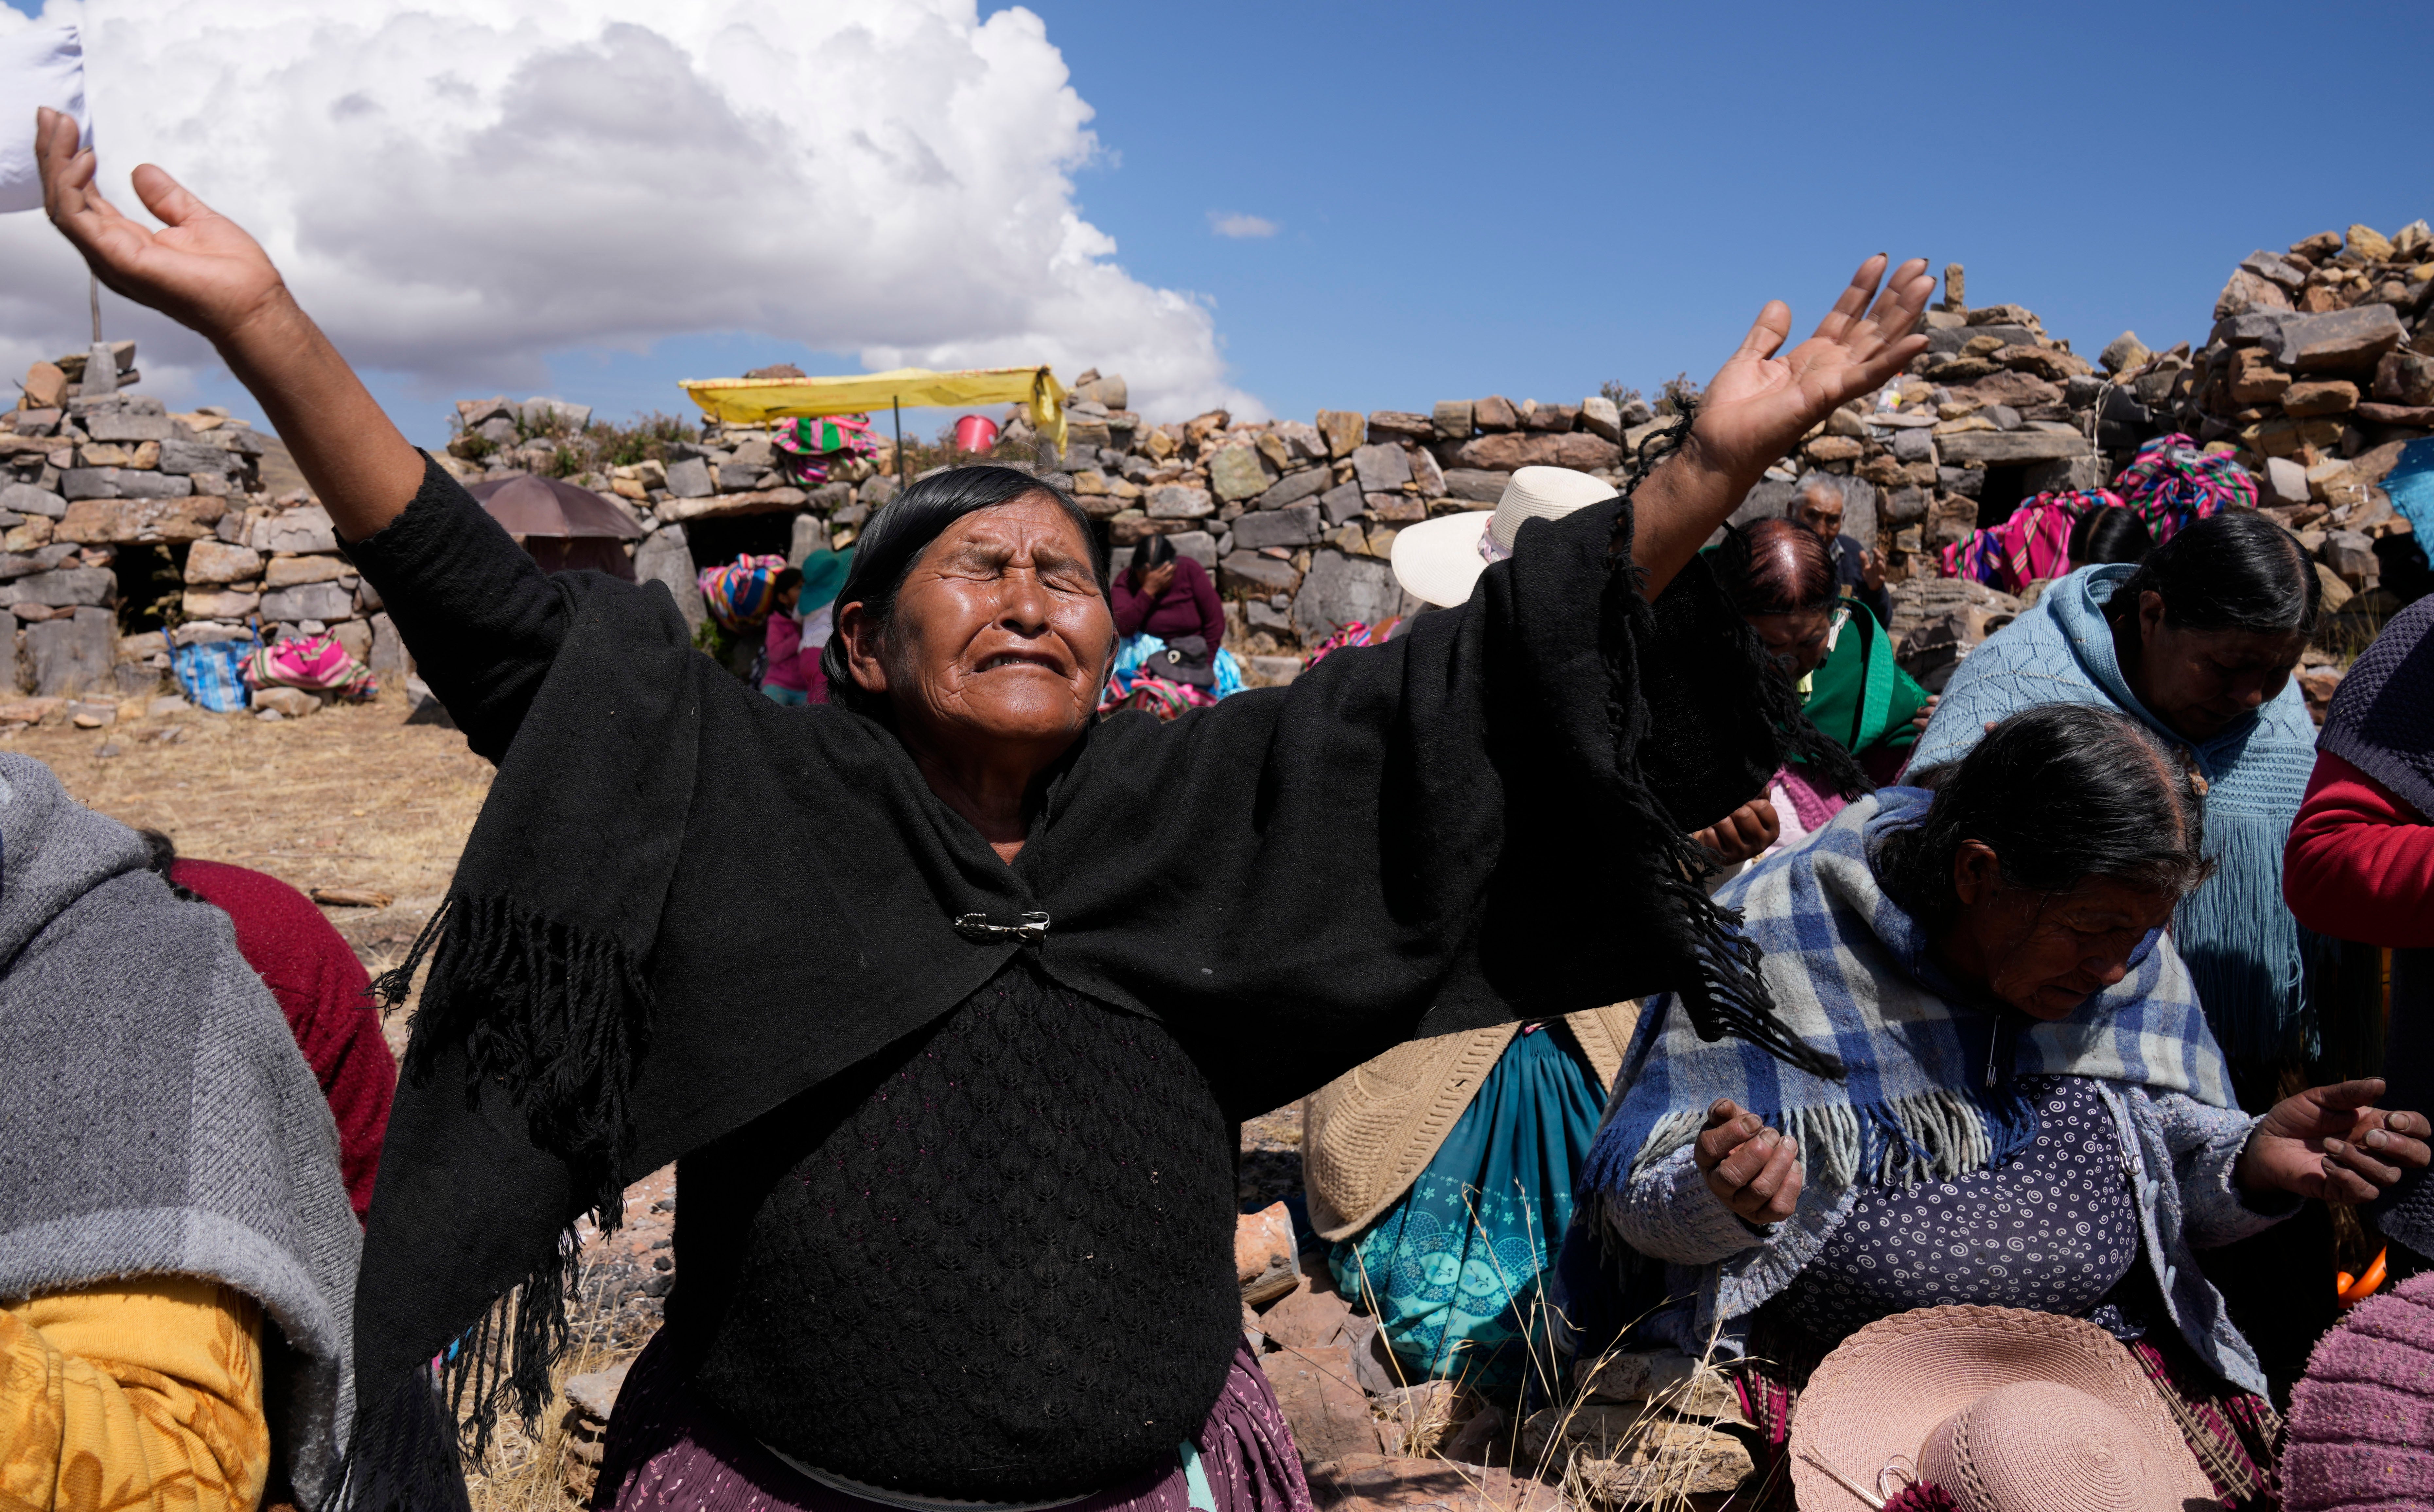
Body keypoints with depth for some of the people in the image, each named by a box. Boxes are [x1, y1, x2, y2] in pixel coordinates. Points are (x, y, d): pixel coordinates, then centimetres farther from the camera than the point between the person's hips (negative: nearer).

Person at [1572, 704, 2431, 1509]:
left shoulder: (2134, 960, -2)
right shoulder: (1774, 946, -15)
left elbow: (2166, 1169, 9)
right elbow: (1635, 1200, -10)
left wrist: (2253, 1163, -13)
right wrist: (1725, 1200, -33)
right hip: (1825, 1361, -6)